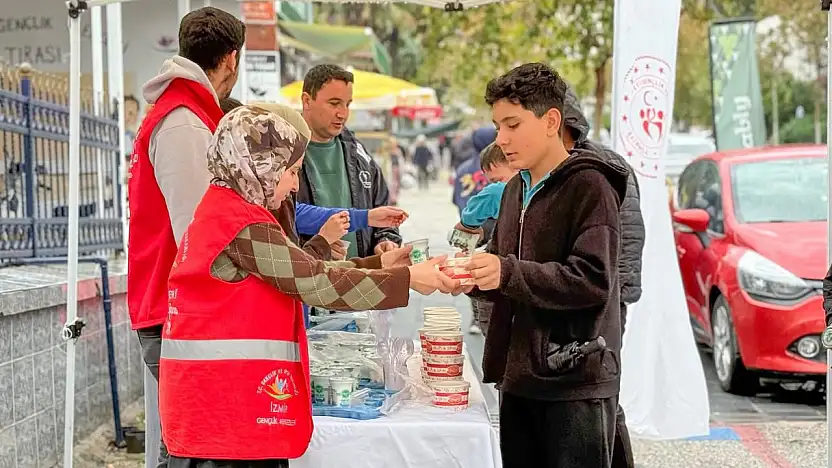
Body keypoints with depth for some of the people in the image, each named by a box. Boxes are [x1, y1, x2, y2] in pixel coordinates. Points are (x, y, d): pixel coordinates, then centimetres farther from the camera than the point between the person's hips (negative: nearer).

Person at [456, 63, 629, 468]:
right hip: (519, 378, 8)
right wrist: (474, 277, -1)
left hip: (575, 383, -8)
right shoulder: (515, 190, 17)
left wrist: (507, 273, -26)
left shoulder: (589, 186, -10)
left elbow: (593, 279, -19)